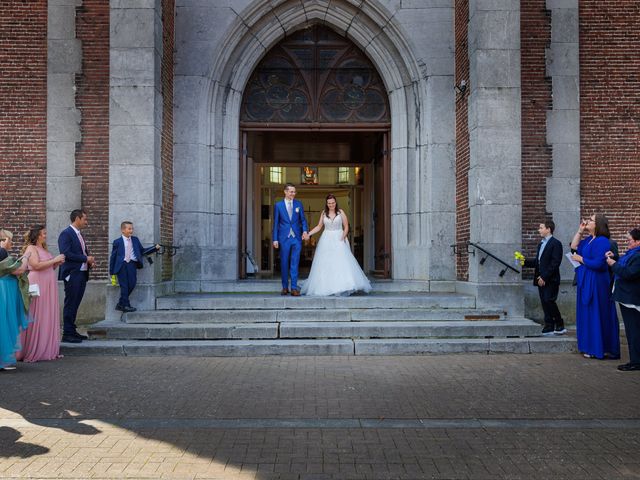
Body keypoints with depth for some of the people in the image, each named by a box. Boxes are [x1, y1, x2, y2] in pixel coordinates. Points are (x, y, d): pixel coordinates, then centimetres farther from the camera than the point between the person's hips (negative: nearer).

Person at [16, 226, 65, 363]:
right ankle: (32, 351, 2)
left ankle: (47, 350, 14)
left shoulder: (44, 249, 18)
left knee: (49, 318, 8)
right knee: (36, 319, -4)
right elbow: (37, 265, -19)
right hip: (38, 287, -8)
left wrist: (57, 263, 6)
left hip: (48, 287, 8)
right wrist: (54, 260, -14)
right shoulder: (31, 249, -6)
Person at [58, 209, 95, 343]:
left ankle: (72, 331, 20)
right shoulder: (66, 234, -10)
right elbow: (66, 254, -20)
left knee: (75, 304, 13)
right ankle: (67, 333, 0)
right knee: (70, 304, -5)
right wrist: (86, 258, -16)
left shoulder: (79, 234, 18)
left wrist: (90, 261, 3)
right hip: (72, 274, -9)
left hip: (82, 274, 9)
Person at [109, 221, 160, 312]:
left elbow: (142, 251, 16)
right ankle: (126, 305, 10)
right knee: (124, 286, -1)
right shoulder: (117, 242, 3)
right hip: (121, 265, -3)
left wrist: (155, 248, 5)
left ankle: (120, 304, 11)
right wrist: (111, 271, 2)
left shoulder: (135, 240, 14)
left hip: (132, 264, 3)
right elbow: (113, 256, 5)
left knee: (132, 284, -5)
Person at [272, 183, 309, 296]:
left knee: (295, 263, -3)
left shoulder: (299, 204, 7)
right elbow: (276, 223, 4)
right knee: (284, 263, 6)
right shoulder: (278, 205, 3)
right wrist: (275, 239, -1)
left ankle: (294, 288, -2)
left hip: (297, 237, 1)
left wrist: (305, 230, -10)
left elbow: (303, 219, 9)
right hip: (284, 238, 0)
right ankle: (285, 287, 18)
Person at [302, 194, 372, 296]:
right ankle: (325, 287, 6)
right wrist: (308, 234, 2)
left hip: (339, 240, -2)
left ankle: (344, 286, -9)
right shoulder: (324, 213, 6)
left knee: (342, 262, -11)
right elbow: (319, 226, 11)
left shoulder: (341, 212, 0)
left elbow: (346, 227, 1)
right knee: (325, 264, -1)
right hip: (326, 241, 2)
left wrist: (343, 237, -12)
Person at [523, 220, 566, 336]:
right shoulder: (541, 244, 18)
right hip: (541, 280, 8)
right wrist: (525, 261, 3)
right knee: (545, 304, 7)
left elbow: (555, 263, -16)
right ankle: (549, 328, 11)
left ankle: (560, 326, 3)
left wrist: (544, 277, -19)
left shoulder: (555, 243, -9)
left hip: (550, 280, -8)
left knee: (549, 302, -10)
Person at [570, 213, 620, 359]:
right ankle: (590, 347, 22)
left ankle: (597, 350, 7)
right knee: (587, 315, 13)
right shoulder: (588, 239, 9)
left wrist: (580, 259, -11)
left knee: (596, 316, -2)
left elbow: (598, 264, -23)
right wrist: (580, 231, 9)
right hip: (586, 283, 9)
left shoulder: (602, 242, -18)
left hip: (596, 284, -9)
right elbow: (574, 247, 17)